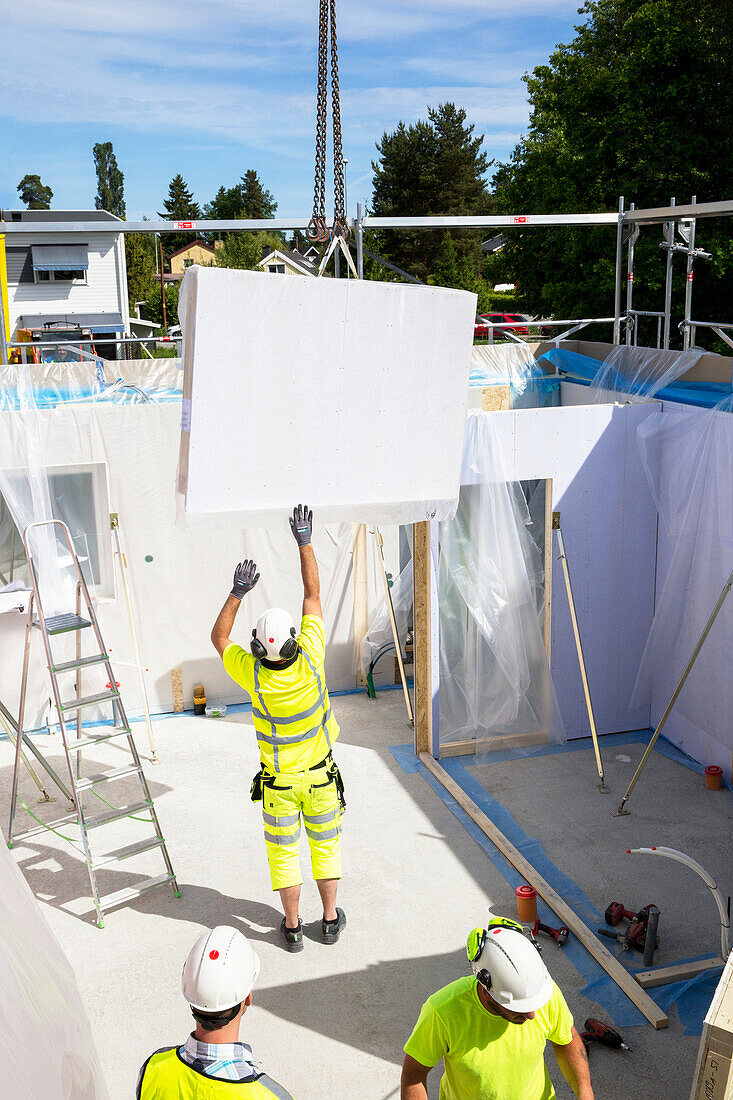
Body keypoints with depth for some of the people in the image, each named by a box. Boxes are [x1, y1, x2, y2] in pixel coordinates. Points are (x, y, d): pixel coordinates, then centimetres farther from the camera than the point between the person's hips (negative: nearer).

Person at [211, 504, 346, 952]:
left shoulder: (252, 674, -24)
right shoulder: (310, 658, -24)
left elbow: (219, 637, -5)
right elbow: (313, 592, -15)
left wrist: (238, 592, -12)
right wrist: (305, 540, -11)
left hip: (279, 781, -1)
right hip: (320, 774, 1)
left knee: (284, 852, 15)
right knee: (326, 844, 18)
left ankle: (293, 926, 25)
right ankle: (331, 919, 29)